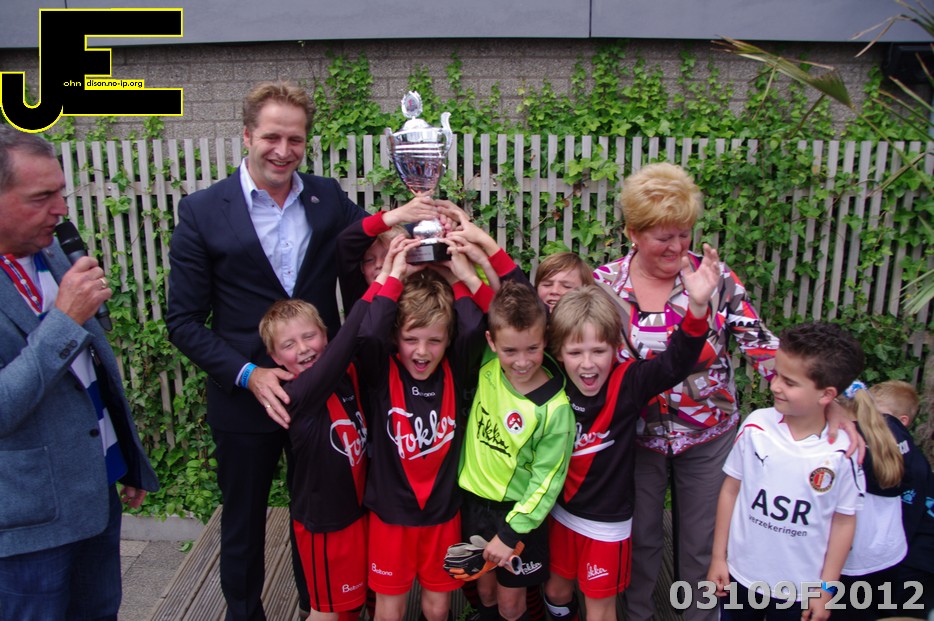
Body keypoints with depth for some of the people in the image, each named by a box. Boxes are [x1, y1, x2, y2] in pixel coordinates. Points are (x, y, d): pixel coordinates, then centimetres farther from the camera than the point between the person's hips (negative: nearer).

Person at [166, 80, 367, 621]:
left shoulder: (329, 199, 0)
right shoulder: (203, 211, -8)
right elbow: (184, 320, -8)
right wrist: (248, 375, -18)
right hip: (244, 396, -2)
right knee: (243, 523, 19)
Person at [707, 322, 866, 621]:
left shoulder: (842, 451, -16)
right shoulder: (756, 426, -13)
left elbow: (844, 521, -4)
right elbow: (730, 490, -3)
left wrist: (826, 588, 1)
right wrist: (718, 557, 1)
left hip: (799, 590, -1)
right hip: (740, 574, 1)